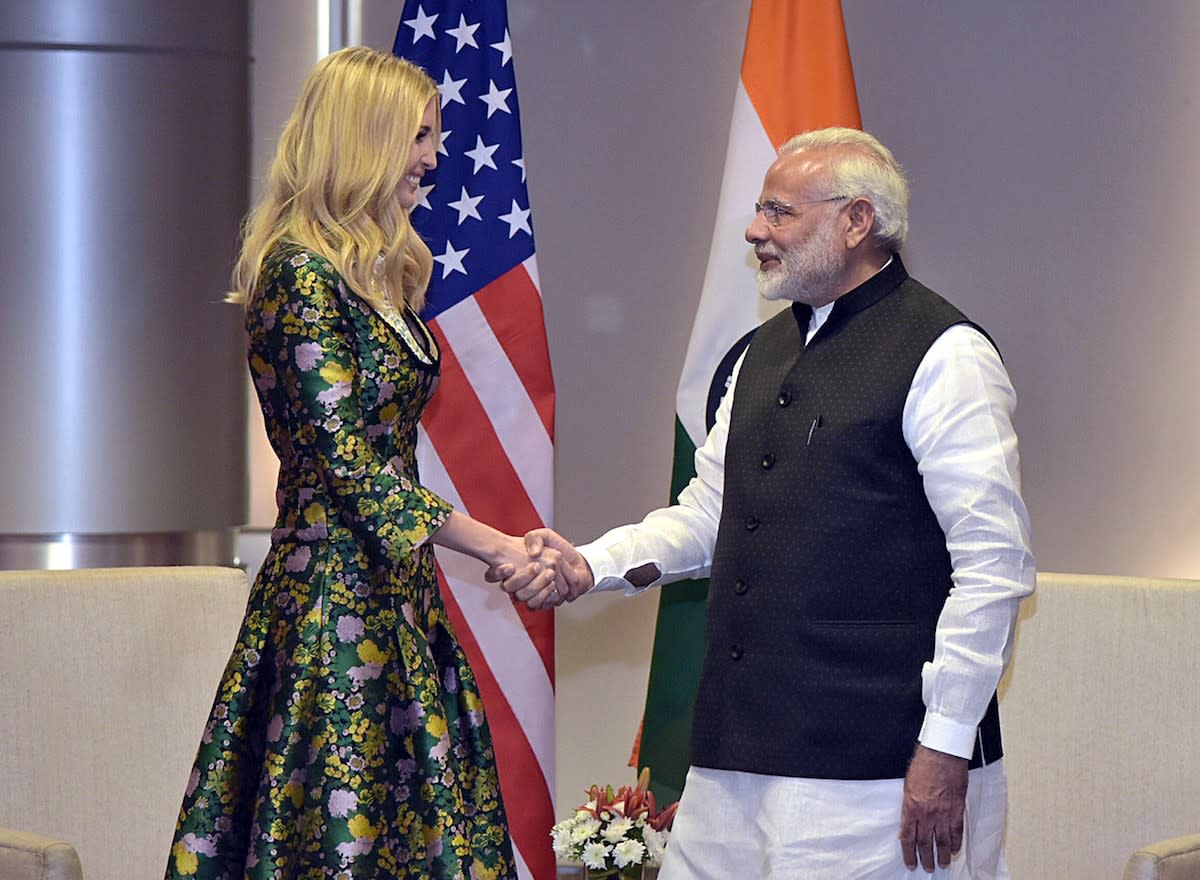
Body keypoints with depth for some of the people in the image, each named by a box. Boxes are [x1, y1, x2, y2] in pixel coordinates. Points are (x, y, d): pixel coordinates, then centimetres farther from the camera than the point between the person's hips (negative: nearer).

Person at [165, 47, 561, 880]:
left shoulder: (374, 271, 15)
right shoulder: (302, 273, -13)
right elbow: (347, 466, -17)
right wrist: (491, 545, -15)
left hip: (391, 598, 9)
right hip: (335, 599, -9)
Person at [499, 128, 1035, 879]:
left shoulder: (943, 356, -8)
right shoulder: (769, 350, 18)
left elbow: (995, 564, -12)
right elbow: (711, 512, 24)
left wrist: (946, 744, -15)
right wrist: (592, 565, 6)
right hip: (742, 748, 8)